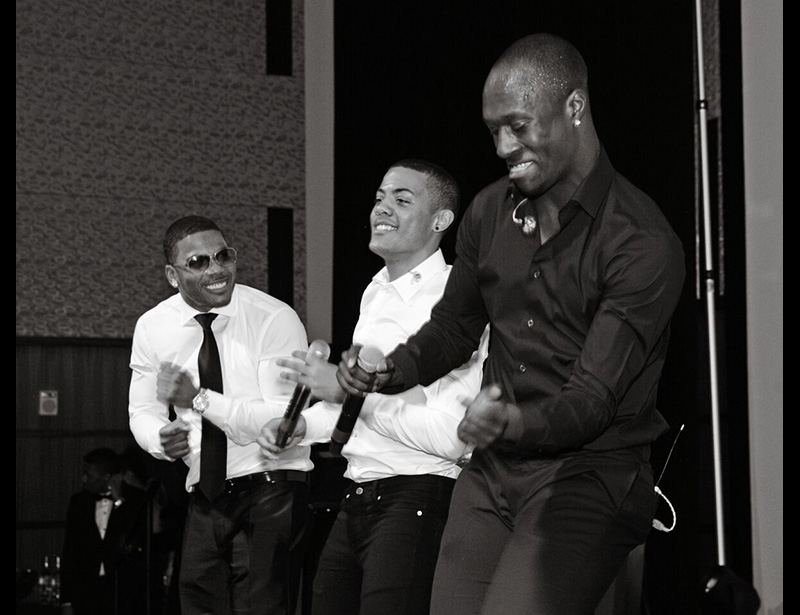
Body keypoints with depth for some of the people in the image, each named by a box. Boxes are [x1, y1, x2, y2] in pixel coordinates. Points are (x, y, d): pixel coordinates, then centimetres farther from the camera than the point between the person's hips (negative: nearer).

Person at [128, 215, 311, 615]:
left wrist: (199, 399, -24)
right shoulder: (152, 328, 2)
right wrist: (163, 437, -15)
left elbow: (285, 419, -18)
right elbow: (143, 411, 9)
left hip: (271, 494, -5)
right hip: (205, 501, 5)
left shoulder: (275, 319, -13)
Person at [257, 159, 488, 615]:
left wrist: (350, 390, -16)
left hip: (415, 504, -8)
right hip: (357, 503, 9)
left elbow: (452, 436, -22)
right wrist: (303, 426, 12)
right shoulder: (376, 294, 16)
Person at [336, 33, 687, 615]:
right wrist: (389, 372, 0)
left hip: (590, 476, -6)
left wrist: (514, 423, -37)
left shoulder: (643, 243, -13)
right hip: (492, 475, 6)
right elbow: (454, 327, 20)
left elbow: (595, 398, -17)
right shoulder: (489, 212, 7)